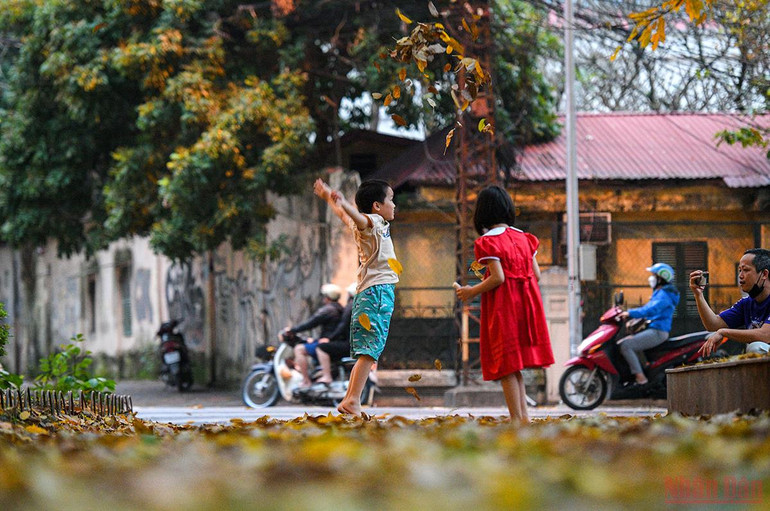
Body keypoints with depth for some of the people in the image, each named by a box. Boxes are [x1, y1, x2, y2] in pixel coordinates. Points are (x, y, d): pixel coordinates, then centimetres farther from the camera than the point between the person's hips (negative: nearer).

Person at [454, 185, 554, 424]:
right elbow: (536, 274, 8)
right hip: (526, 303, 7)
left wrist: (471, 292, -8)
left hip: (502, 306, -7)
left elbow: (497, 278, -19)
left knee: (507, 367, -2)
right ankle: (523, 416, 13)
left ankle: (517, 419, -5)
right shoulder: (523, 237, 9)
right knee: (515, 364, 15)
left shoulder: (489, 241, -11)